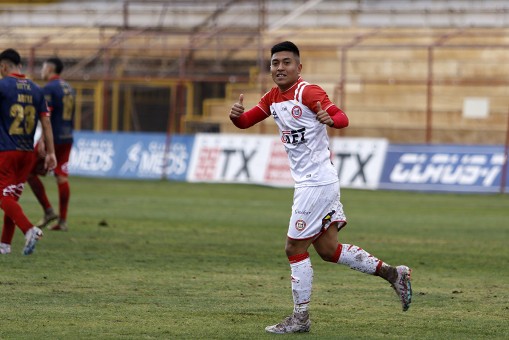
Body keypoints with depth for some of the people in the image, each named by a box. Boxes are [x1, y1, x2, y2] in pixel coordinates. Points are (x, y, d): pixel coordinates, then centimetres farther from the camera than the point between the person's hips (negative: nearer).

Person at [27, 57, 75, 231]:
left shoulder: (50, 88, -10)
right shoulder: (69, 88, 15)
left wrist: (42, 140, -22)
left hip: (53, 138, -8)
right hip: (67, 138, 8)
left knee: (30, 172, 2)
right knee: (62, 177, 5)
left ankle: (48, 211, -4)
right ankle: (62, 220, 3)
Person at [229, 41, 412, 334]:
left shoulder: (308, 92, -14)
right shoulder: (273, 98, 11)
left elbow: (343, 118, -21)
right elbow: (245, 122, 13)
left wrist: (330, 119, -45)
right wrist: (235, 114, -10)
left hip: (317, 182, -9)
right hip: (307, 181, 9)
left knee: (295, 249, -4)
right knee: (329, 250, 11)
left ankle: (301, 318, 5)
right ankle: (392, 273, 18)